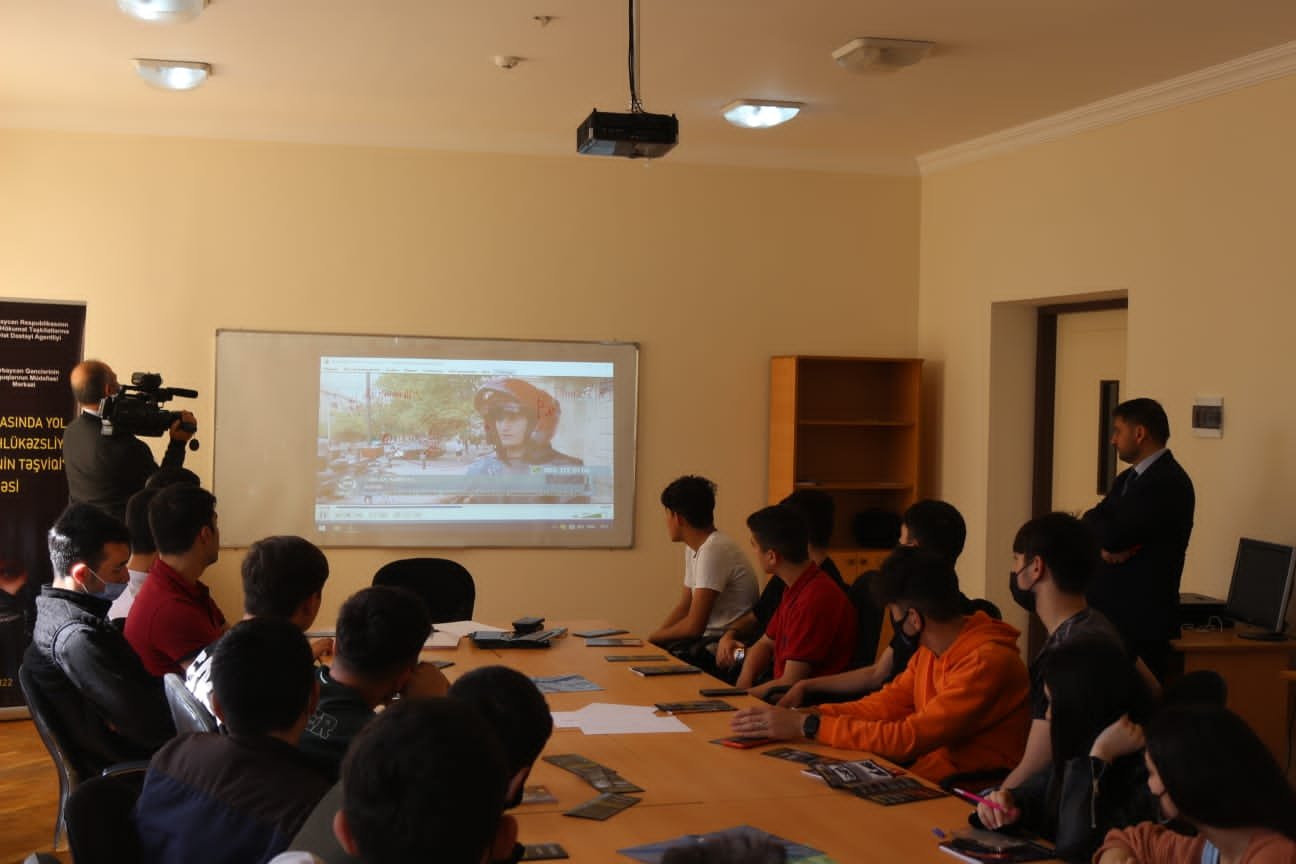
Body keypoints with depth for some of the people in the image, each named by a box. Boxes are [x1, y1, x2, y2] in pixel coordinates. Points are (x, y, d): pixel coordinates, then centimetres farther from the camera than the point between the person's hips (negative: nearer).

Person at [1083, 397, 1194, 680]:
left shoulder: (1168, 482, -14)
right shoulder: (1128, 478, 17)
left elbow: (1113, 534, -23)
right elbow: (1090, 523, 8)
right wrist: (1104, 544, -12)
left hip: (1142, 619, -9)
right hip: (1110, 614, 9)